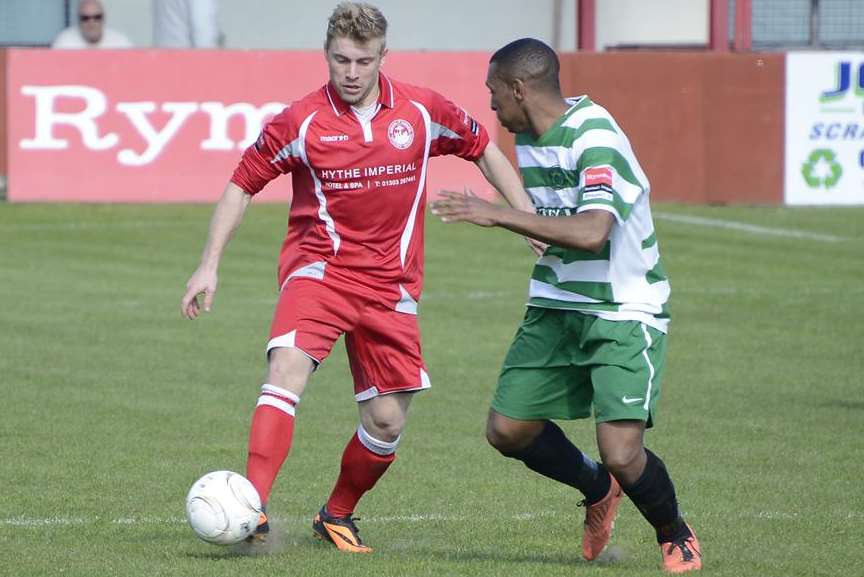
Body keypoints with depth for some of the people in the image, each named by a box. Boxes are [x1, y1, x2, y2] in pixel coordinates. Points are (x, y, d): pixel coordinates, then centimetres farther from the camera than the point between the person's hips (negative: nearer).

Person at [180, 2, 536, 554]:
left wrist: (531, 219, 9)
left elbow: (483, 148, 14)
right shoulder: (300, 121, -7)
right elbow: (242, 185, 2)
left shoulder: (423, 111, -2)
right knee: (288, 368, -29)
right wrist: (210, 265, -4)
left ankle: (337, 516, 28)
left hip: (391, 284, 3)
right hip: (319, 267, -3)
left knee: (387, 421, 2)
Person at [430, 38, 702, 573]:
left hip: (625, 314, -8)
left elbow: (591, 232, -35)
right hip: (557, 306, 8)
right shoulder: (529, 138, 6)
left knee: (621, 453, -18)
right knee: (507, 429, 5)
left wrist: (497, 214, -31)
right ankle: (598, 488, 32)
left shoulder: (594, 136, -23)